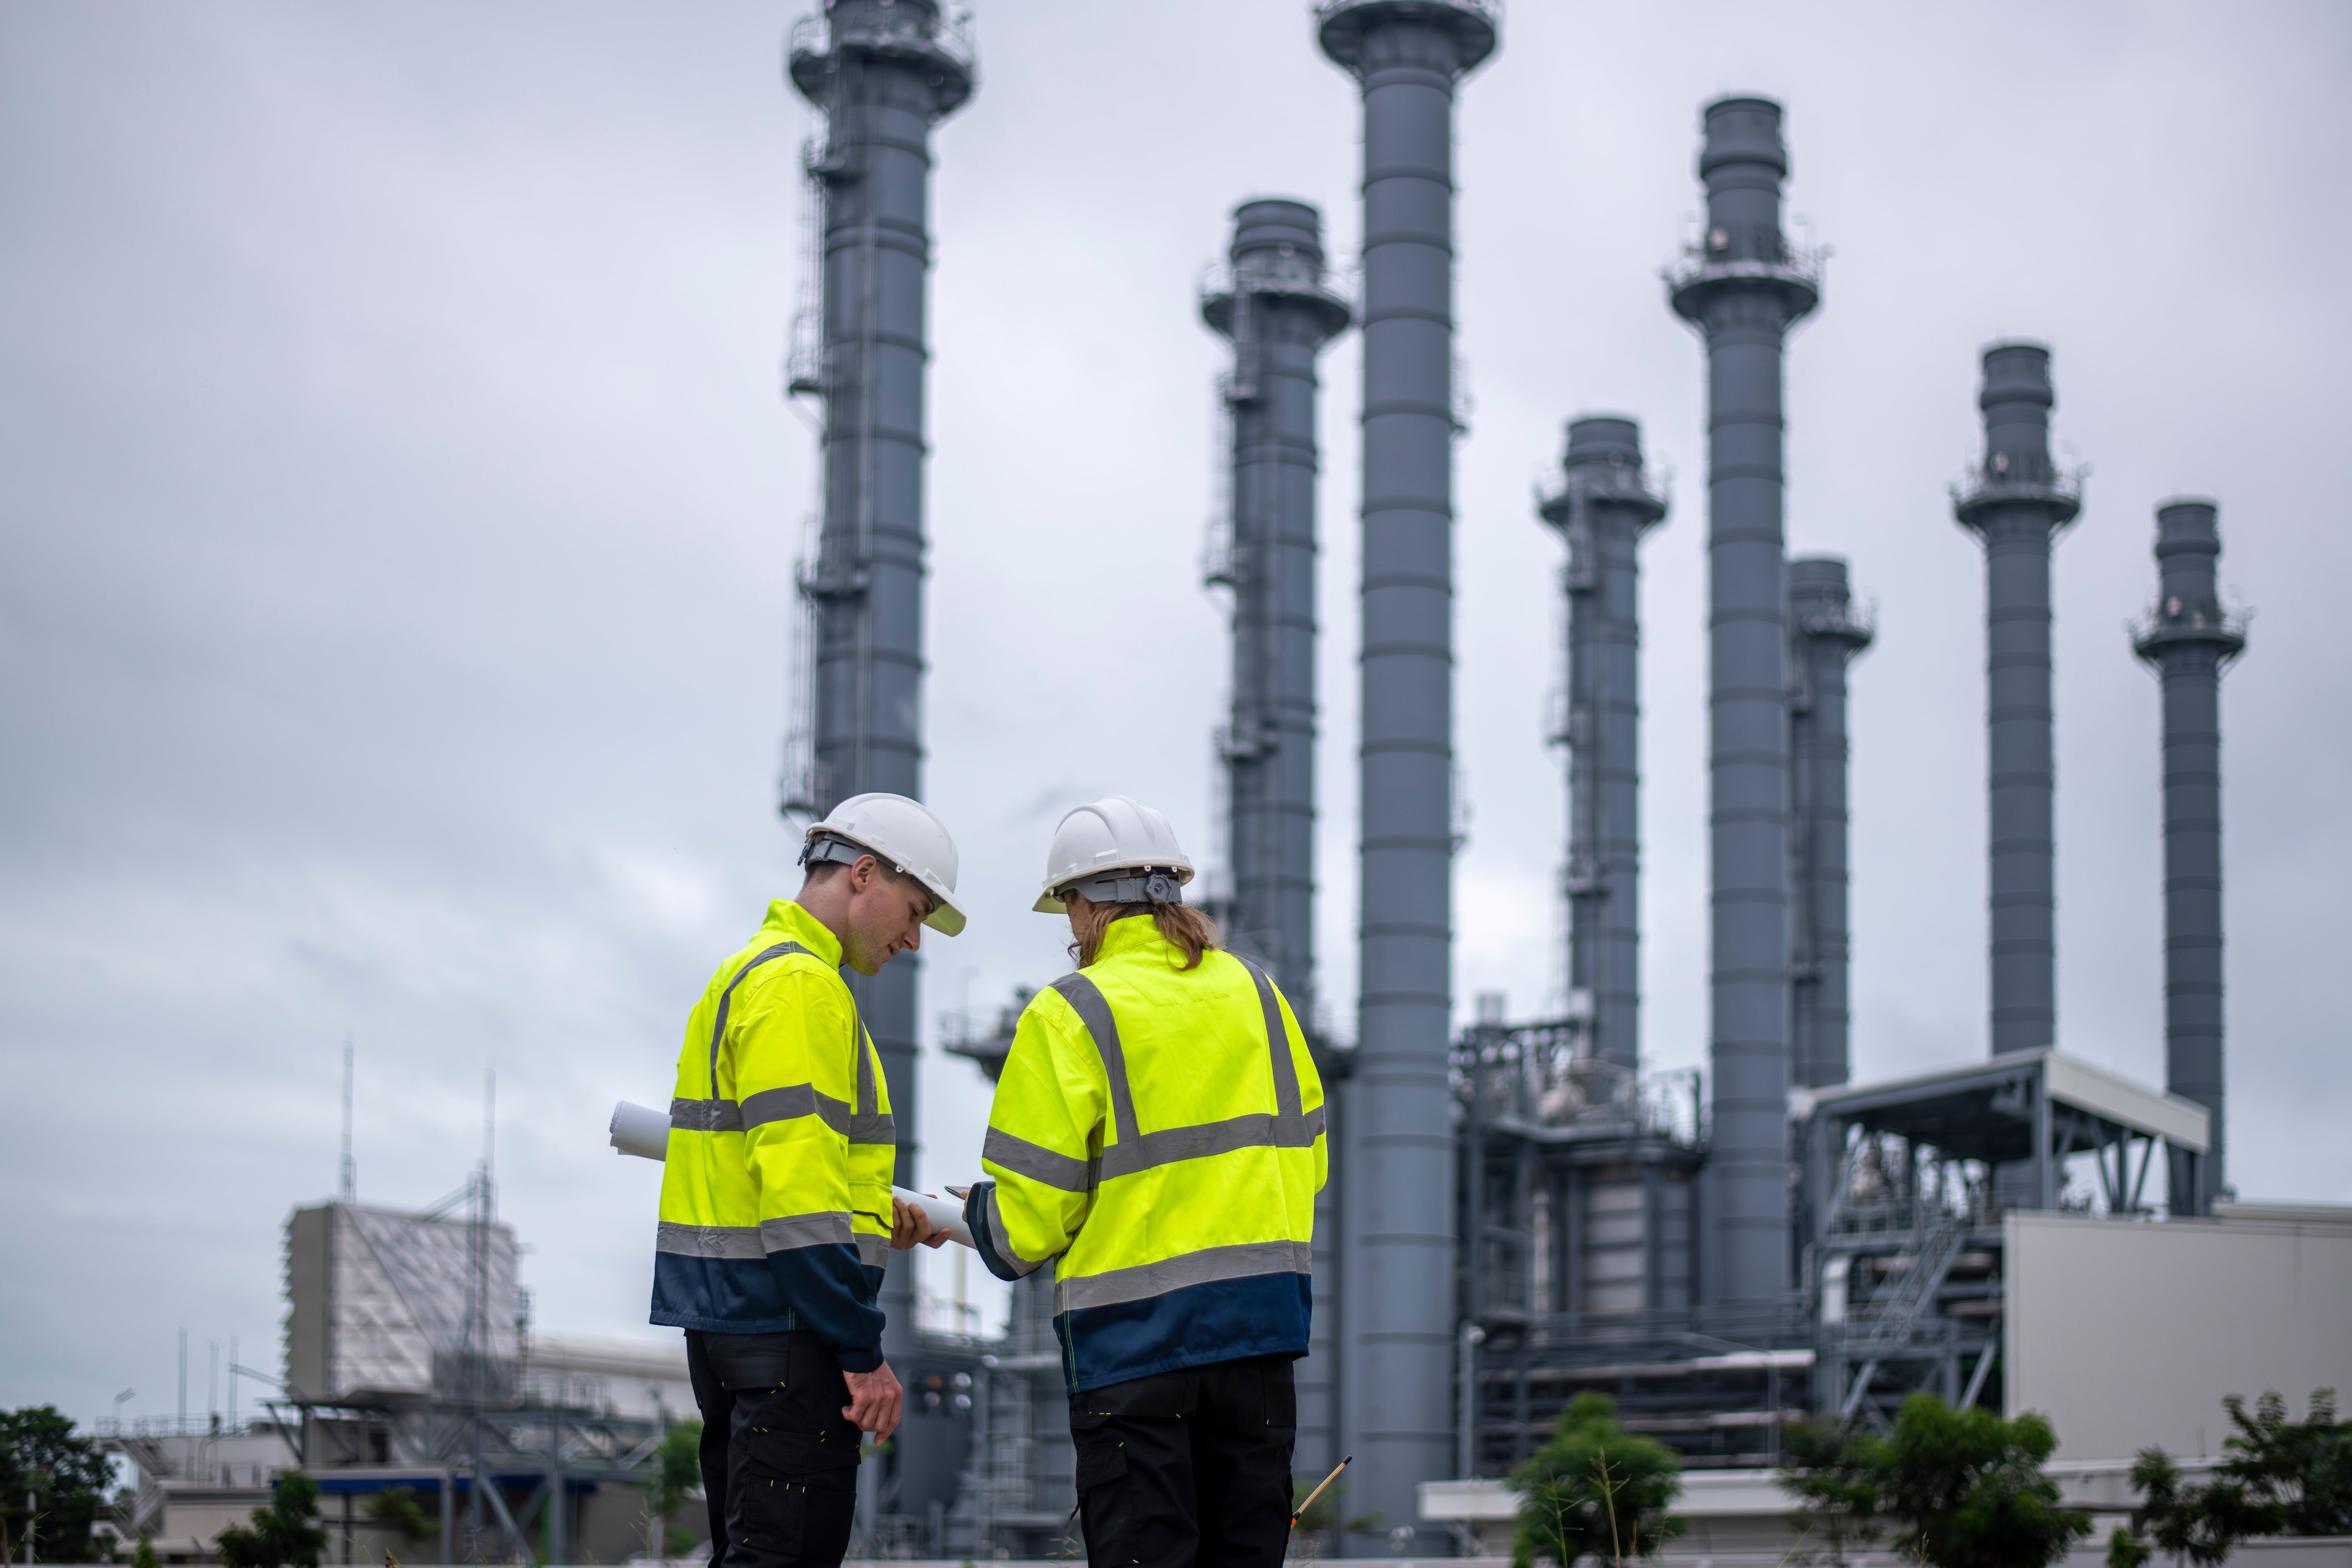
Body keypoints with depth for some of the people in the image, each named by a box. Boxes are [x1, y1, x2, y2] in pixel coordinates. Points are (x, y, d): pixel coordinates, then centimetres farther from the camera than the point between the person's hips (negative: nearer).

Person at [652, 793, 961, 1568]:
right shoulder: (800, 983, -13)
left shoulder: (752, 971, 21)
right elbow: (797, 1185, -21)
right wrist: (862, 1351, -21)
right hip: (781, 1323, -11)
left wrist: (876, 1217, 14)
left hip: (724, 1314, 11)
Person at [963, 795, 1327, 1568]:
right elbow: (1303, 1152, 15)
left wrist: (980, 1215, 13)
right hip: (1261, 1315, 5)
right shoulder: (1255, 993, 10)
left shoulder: (1068, 1016, -7)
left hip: (1135, 1331, -5)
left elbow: (1029, 1207, -8)